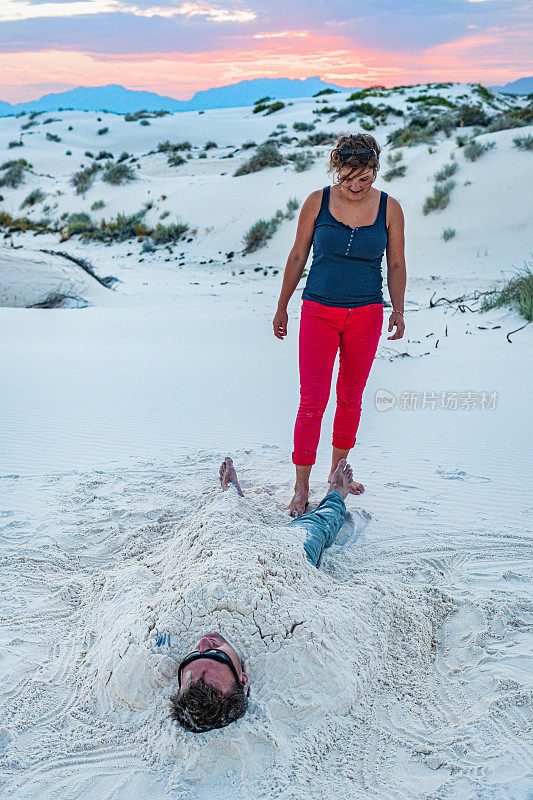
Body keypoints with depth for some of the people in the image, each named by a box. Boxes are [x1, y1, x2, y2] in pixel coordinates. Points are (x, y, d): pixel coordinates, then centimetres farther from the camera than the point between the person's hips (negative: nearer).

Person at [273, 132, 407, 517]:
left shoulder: (389, 208, 0)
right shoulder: (317, 202, -3)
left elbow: (396, 265, 8)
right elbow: (297, 257, 4)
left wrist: (398, 310, -2)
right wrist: (282, 307, 7)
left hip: (366, 314, 2)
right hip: (319, 312, -2)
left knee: (351, 397, 11)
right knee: (312, 399, -9)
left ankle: (337, 473, 29)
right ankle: (302, 489, -2)